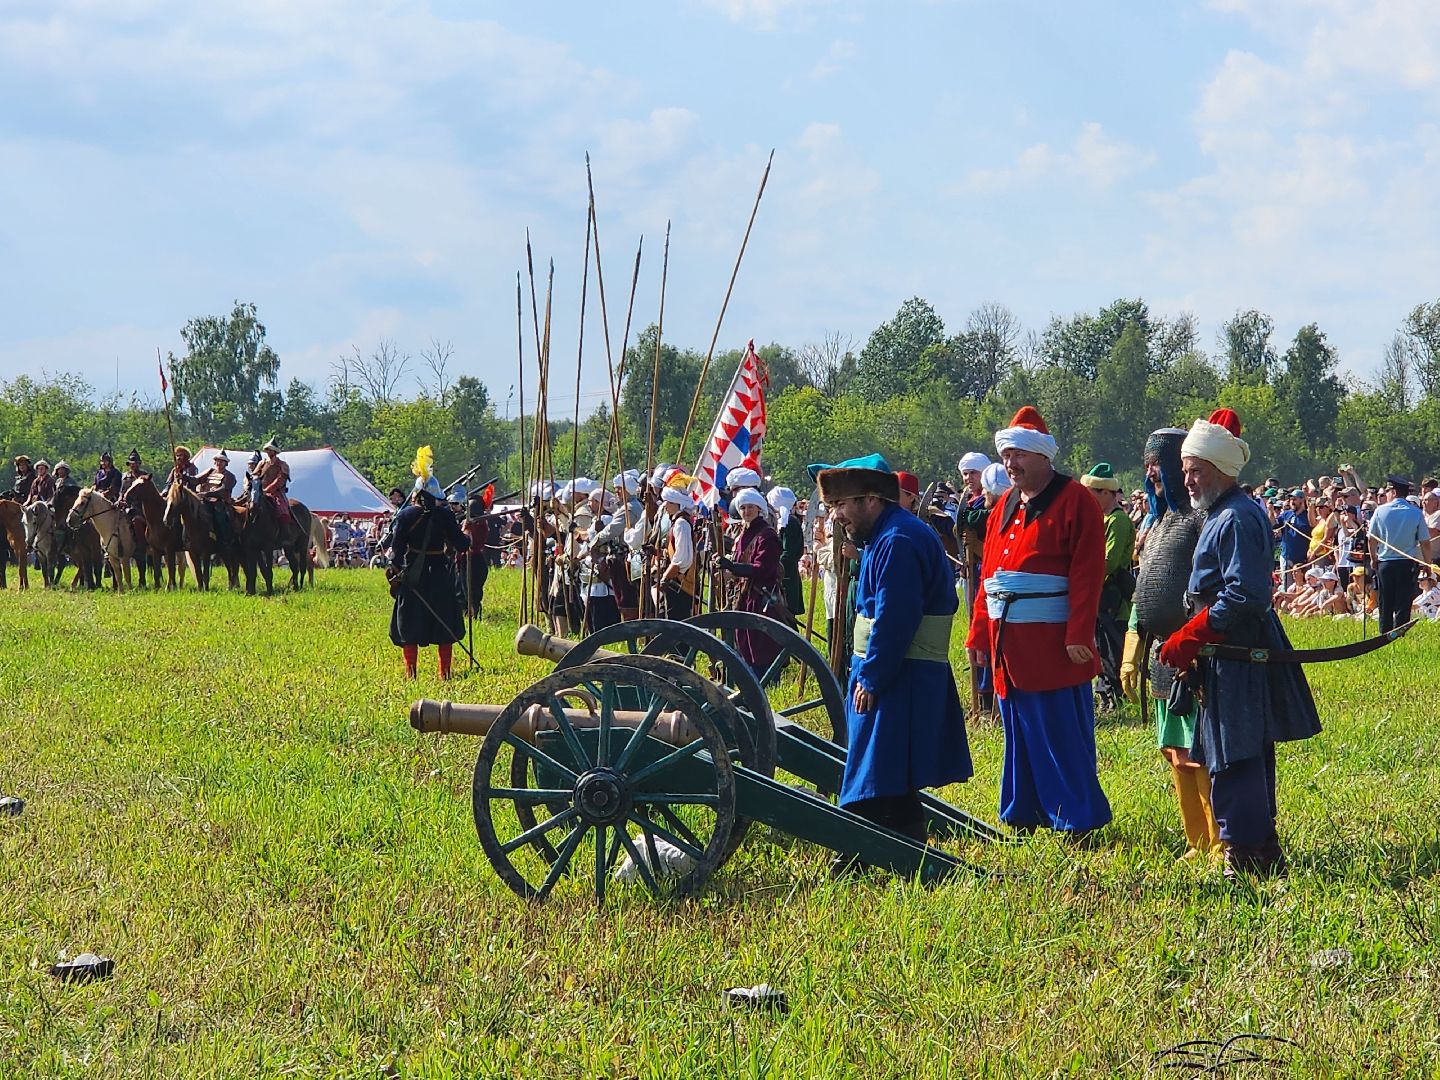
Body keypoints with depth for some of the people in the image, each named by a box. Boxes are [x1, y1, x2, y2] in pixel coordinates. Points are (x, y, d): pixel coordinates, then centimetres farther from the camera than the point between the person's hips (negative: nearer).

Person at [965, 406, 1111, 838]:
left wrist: (1079, 636, -20)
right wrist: (979, 634, 10)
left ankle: (1079, 821, 1)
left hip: (1052, 641, -7)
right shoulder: (1004, 509, 16)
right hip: (1007, 640, 7)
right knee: (1019, 734, 12)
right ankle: (1022, 817, 20)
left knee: (1063, 735, -5)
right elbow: (989, 575, 17)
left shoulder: (1074, 501, -6)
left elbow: (1087, 573, -13)